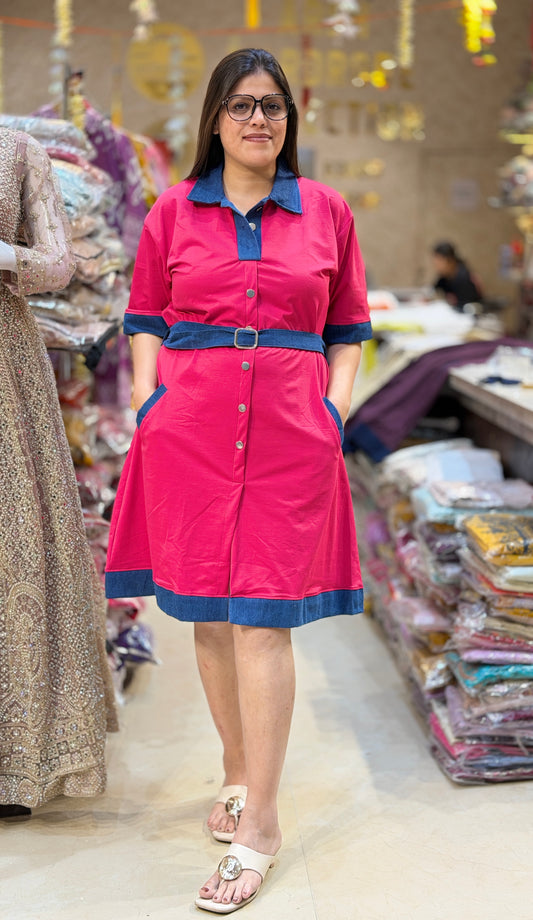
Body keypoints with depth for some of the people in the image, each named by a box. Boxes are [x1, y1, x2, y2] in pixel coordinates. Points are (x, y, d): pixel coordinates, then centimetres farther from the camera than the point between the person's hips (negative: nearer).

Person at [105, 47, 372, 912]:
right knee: (208, 614, 8)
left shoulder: (328, 212, 9)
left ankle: (259, 823, 4)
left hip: (291, 431, -1)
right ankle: (237, 775, 29)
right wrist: (147, 405, 0)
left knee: (263, 622, -5)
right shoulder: (175, 211, 10)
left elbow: (348, 331, 12)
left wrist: (335, 411, 0)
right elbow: (145, 321, 12)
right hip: (189, 425, 2)